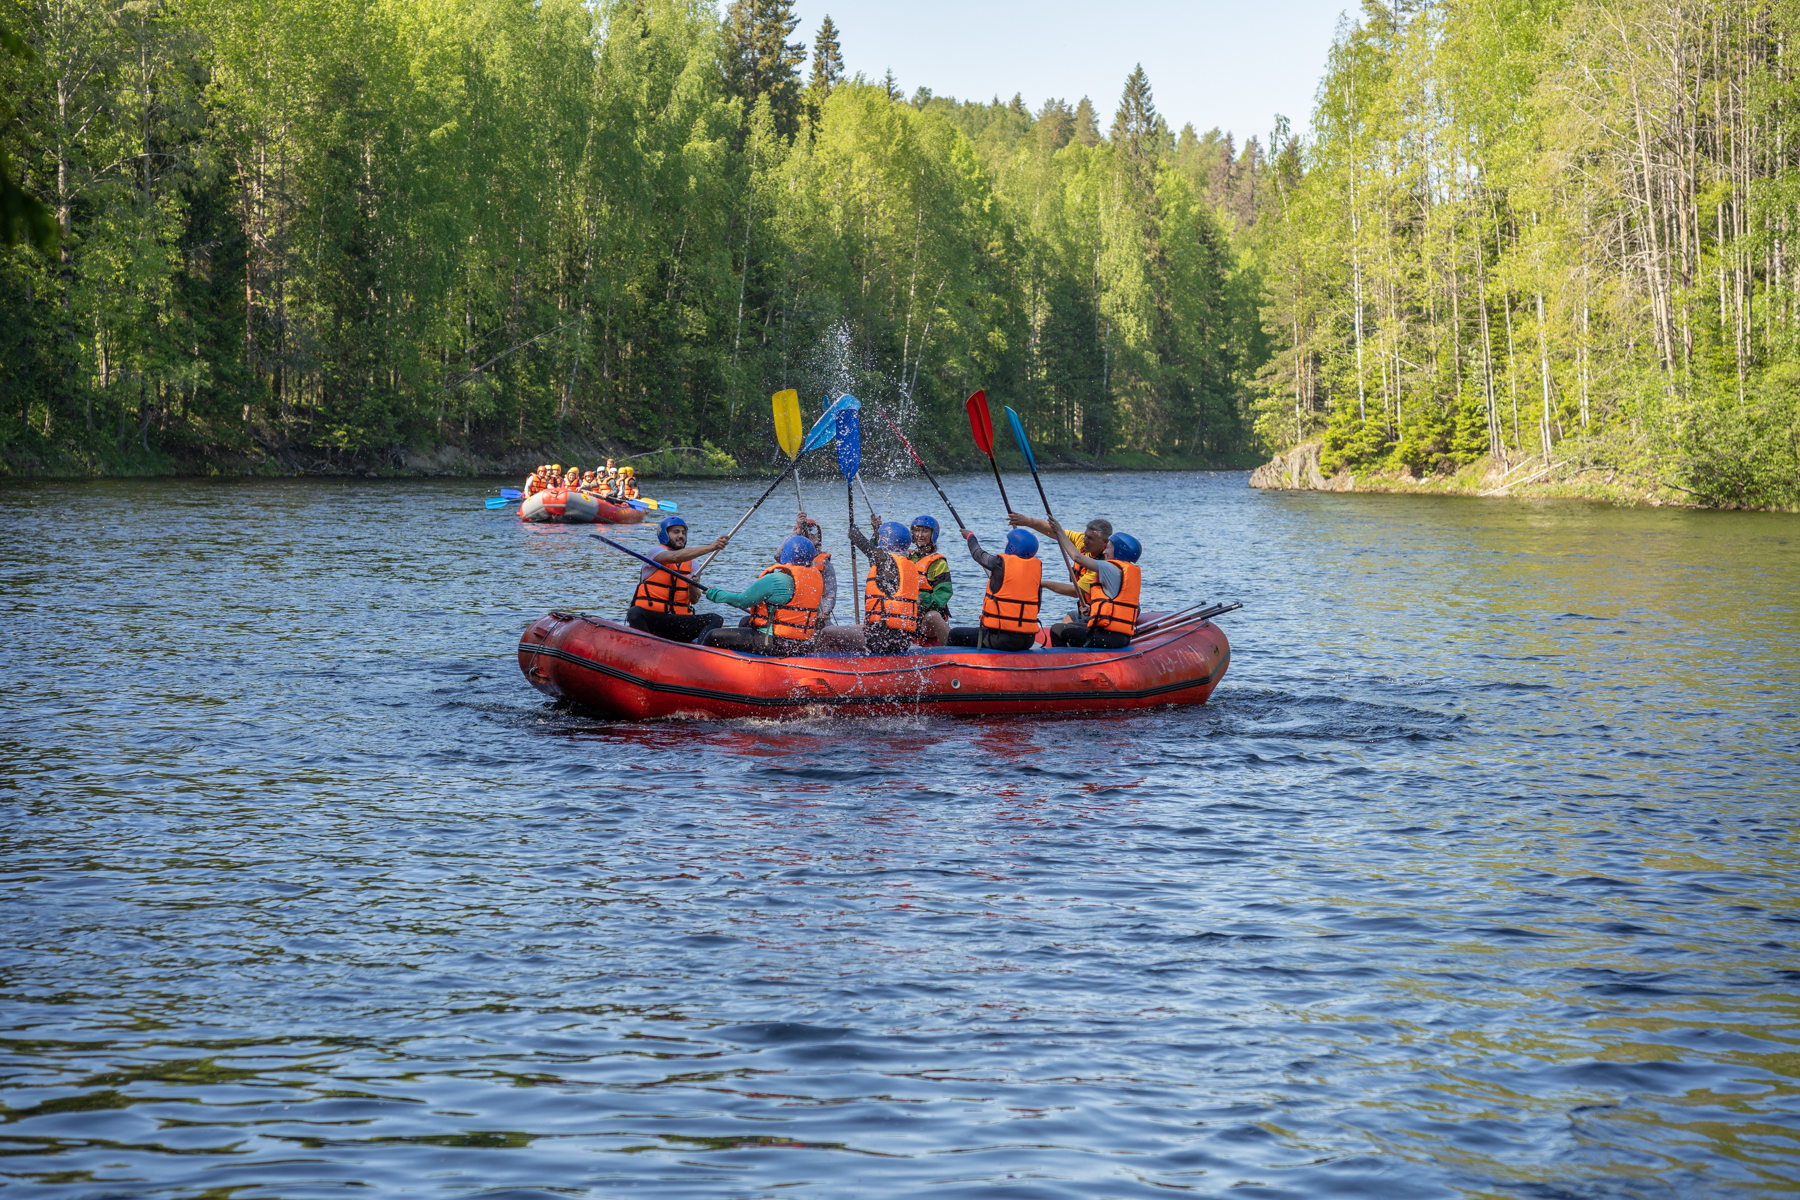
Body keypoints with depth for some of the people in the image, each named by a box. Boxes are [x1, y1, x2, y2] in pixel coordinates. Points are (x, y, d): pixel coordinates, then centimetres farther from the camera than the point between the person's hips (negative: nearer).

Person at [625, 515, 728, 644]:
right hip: (651, 618, -5)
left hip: (678, 621, 5)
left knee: (715, 619, -18)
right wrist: (710, 548, -30)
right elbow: (675, 557, -23)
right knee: (634, 613, -36)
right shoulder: (655, 553, 1)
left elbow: (693, 600, 7)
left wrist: (692, 586, -18)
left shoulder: (691, 563, 17)